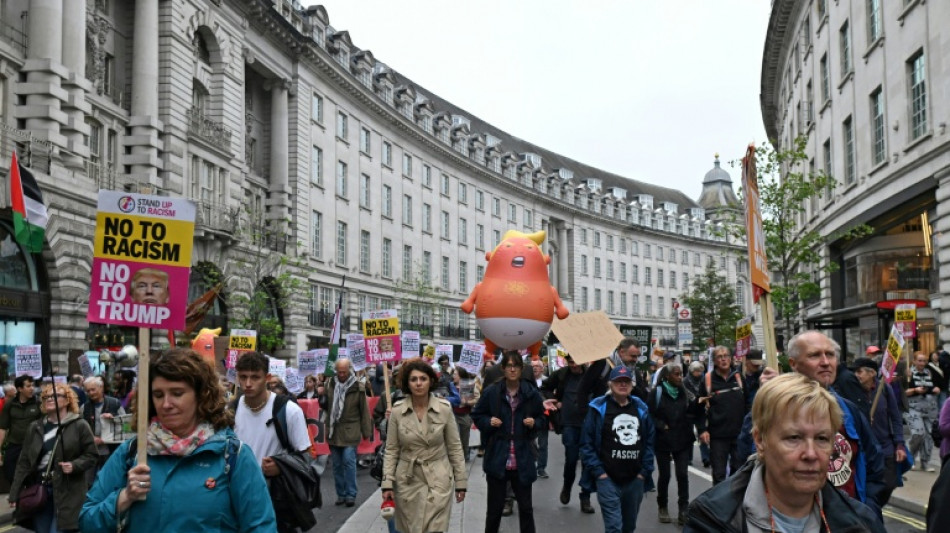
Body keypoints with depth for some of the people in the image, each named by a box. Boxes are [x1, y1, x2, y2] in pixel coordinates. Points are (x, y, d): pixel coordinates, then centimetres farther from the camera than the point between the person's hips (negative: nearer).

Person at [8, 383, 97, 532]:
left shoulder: (79, 426, -3)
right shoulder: (35, 427, 11)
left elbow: (91, 456, -1)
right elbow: (24, 462, 10)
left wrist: (74, 465, -20)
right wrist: (15, 493, 5)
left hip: (67, 493, -5)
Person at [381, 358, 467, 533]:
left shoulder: (444, 409, -6)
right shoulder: (397, 411, -5)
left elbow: (455, 447, 1)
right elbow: (391, 450, 2)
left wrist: (460, 482, 1)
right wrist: (387, 483, -4)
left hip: (438, 479, -1)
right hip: (408, 481, 1)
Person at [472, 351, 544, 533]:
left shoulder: (532, 393, -2)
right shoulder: (491, 392, -6)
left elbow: (543, 418, 12)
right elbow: (476, 415, 8)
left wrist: (534, 423, -8)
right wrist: (488, 422, -11)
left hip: (523, 459, 1)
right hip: (497, 458, -1)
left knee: (526, 506, 10)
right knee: (495, 506, 11)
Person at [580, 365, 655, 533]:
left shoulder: (641, 408, 8)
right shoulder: (598, 408, -6)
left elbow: (649, 441, 12)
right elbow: (586, 443, -6)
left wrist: (645, 471, 4)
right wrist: (598, 471, -11)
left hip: (635, 480, 5)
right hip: (608, 479, -5)